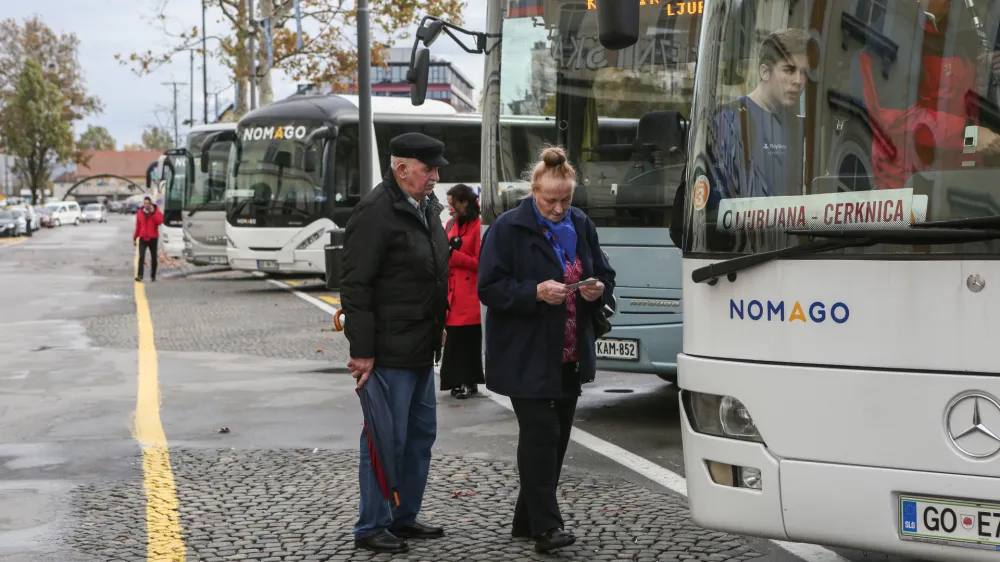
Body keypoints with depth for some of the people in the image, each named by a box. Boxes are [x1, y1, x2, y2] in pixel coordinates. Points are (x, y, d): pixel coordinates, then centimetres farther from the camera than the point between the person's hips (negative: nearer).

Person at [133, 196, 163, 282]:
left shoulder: (156, 212, -1)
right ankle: (139, 276, -22)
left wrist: (153, 212, -25)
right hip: (142, 238, 0)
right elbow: (137, 227, 13)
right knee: (141, 257, -15)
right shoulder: (139, 213, 6)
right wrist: (134, 238, 13)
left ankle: (153, 276, 21)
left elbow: (160, 221, -21)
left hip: (153, 238, 0)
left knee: (153, 258, 8)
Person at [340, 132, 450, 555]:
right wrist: (363, 352, -21)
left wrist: (439, 325, 19)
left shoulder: (428, 206, 11)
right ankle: (372, 527, 8)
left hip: (421, 348, 10)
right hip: (389, 351, -9)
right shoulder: (376, 212, -17)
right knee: (387, 439, -3)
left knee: (421, 434, 16)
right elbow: (355, 286, -19)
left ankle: (404, 517, 28)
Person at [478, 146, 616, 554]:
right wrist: (536, 292, -25)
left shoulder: (581, 226, 9)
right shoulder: (508, 229, -9)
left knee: (557, 438, 10)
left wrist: (598, 289, -8)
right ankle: (545, 525, -8)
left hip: (569, 357, 6)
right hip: (526, 358, -6)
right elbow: (489, 288, -12)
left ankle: (527, 520, 22)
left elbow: (605, 275, 15)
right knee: (541, 435, -12)